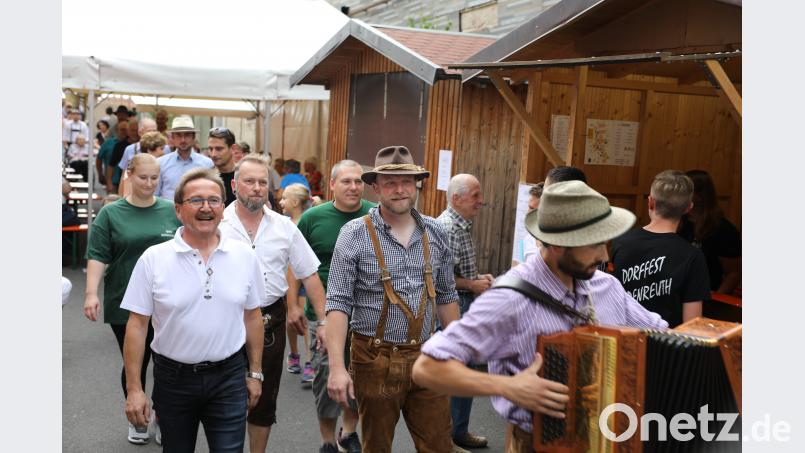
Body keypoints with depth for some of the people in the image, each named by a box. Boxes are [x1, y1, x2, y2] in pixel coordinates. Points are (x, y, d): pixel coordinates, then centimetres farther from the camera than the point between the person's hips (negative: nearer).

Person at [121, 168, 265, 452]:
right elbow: (137, 324, -5)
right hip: (173, 378, 0)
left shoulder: (245, 256, -1)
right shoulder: (153, 259, -8)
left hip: (229, 377, 1)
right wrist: (134, 388, -7)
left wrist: (255, 373, 8)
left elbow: (252, 317, 7)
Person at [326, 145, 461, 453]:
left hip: (426, 358, 3)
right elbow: (338, 303, -11)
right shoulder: (355, 235, -9)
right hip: (376, 360, -3)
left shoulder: (435, 233, 4)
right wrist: (337, 367, -17)